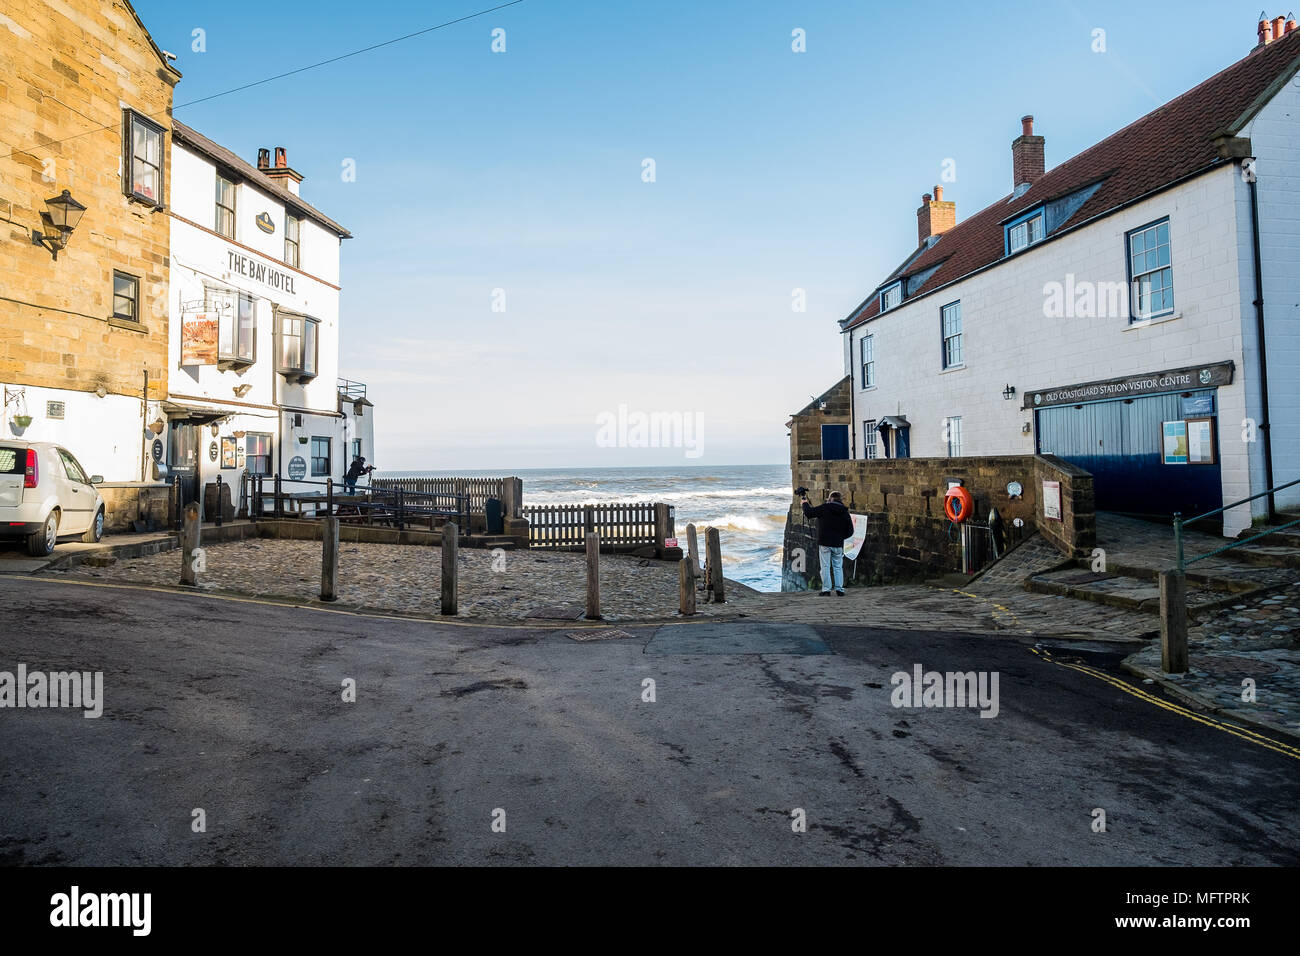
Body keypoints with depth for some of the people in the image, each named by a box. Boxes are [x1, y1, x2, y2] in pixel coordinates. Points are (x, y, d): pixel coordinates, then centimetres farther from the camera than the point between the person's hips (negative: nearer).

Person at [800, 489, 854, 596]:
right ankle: (839, 589, 8)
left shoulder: (824, 508, -7)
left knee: (825, 566, 0)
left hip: (824, 543, -3)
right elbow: (850, 532, 9)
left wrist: (804, 500, 7)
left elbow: (808, 513, -6)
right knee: (838, 567, 10)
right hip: (838, 544, 3)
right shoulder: (845, 513, 6)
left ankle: (826, 590, -2)